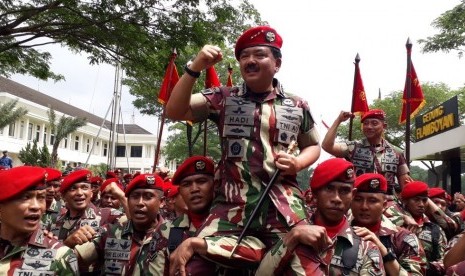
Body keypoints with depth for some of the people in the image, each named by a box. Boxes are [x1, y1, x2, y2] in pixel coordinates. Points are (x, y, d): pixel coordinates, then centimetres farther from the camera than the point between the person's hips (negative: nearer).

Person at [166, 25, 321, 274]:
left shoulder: (296, 106, 9)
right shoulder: (224, 98, 7)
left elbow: (313, 146, 21)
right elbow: (174, 111, 0)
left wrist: (298, 163, -2)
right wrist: (195, 68, -11)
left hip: (283, 207, 1)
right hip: (232, 206, 0)